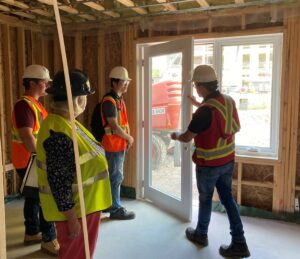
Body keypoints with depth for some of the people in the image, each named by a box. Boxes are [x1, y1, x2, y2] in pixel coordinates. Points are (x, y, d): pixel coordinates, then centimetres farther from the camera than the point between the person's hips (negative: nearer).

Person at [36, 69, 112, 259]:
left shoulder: (65, 121, 4)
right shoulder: (58, 133, -27)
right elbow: (58, 181, -26)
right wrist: (72, 218, -20)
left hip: (84, 204, 9)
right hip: (75, 209, -9)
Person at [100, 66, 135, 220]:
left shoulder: (119, 99, 13)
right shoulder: (109, 101, -17)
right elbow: (114, 125, -21)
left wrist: (127, 138, 2)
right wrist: (128, 138, -9)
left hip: (120, 144, 9)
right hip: (113, 144, -9)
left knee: (115, 176, 17)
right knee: (116, 177, -1)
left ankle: (110, 204, 29)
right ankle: (116, 209, 10)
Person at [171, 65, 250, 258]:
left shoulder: (204, 112, -27)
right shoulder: (229, 101, -4)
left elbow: (187, 137, -14)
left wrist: (176, 136, 8)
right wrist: (198, 104, 29)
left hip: (208, 164, -6)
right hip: (228, 160, 6)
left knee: (205, 199, 13)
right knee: (228, 199, 14)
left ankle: (201, 235, 35)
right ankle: (239, 243, 16)